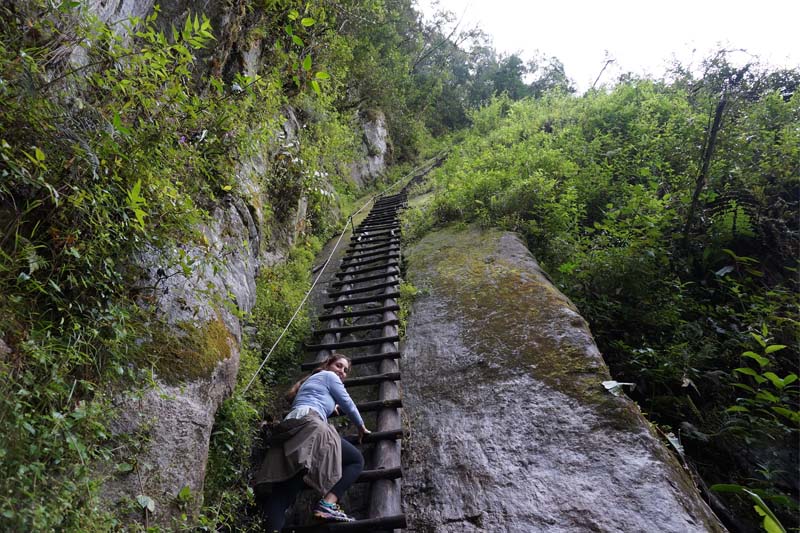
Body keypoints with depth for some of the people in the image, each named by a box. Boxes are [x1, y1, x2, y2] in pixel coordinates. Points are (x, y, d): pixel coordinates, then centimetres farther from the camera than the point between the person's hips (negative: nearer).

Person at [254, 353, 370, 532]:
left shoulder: (312, 379, 41)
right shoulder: (329, 376, 17)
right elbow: (347, 404, 17)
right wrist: (361, 427, 31)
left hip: (289, 429, 9)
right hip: (307, 423, -8)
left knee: (282, 493, -10)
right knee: (356, 460, -1)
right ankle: (327, 504, -19)